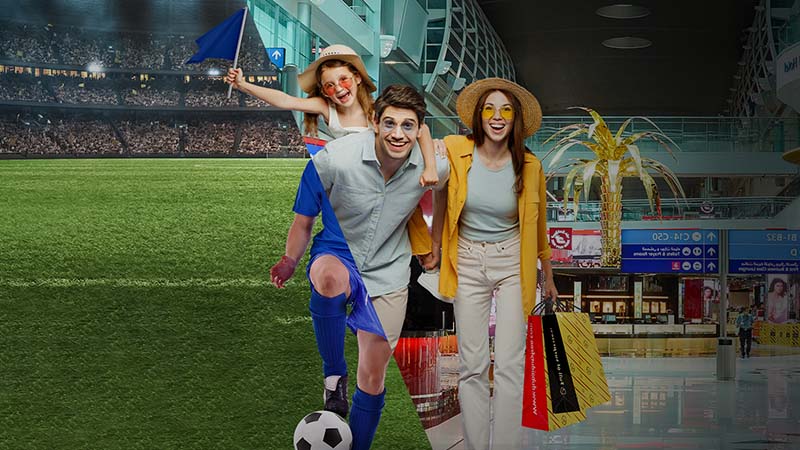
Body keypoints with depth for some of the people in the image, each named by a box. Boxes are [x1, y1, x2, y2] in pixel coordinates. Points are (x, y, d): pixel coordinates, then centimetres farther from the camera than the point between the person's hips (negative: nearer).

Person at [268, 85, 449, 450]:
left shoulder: (435, 165, -15)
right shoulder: (333, 159, -23)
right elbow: (304, 219, -7)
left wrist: (432, 245, 21)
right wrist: (290, 262, -12)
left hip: (387, 273, 2)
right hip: (337, 254, -2)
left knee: (372, 378, 5)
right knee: (330, 277, -41)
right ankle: (334, 376, -19)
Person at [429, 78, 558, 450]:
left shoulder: (529, 167, -6)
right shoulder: (454, 151, -8)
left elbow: (538, 225, 8)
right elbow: (441, 198, 9)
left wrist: (548, 276, 17)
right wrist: (435, 248, 13)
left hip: (512, 264, 0)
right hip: (468, 263, 0)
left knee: (509, 366, -7)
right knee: (472, 366, 0)